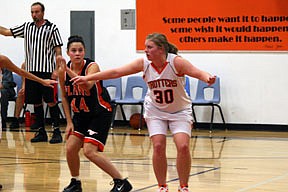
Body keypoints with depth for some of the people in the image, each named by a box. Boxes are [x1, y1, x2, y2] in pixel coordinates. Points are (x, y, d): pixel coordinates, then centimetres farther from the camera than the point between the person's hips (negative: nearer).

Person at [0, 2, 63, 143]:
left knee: (51, 101, -5)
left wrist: (56, 70, -11)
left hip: (47, 71, -5)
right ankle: (41, 132, 14)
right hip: (31, 71, 5)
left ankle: (56, 132, -2)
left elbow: (58, 50, -3)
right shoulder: (27, 27, 12)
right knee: (36, 102, 7)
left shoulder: (52, 28, -1)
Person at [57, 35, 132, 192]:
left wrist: (68, 71, -45)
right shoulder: (63, 71, -5)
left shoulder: (92, 66, -21)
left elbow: (87, 86, -41)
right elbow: (64, 97, 7)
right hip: (81, 114, 6)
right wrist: (69, 122, 3)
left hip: (100, 113, -6)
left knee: (89, 151, -17)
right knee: (70, 148, -1)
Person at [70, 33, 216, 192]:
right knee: (158, 147, -11)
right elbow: (116, 72, -12)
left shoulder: (176, 62, -23)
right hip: (155, 110, 2)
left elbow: (198, 73, -35)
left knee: (183, 146, -16)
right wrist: (88, 78, -13)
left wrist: (208, 78, -59)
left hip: (180, 111, -2)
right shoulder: (144, 64, -14)